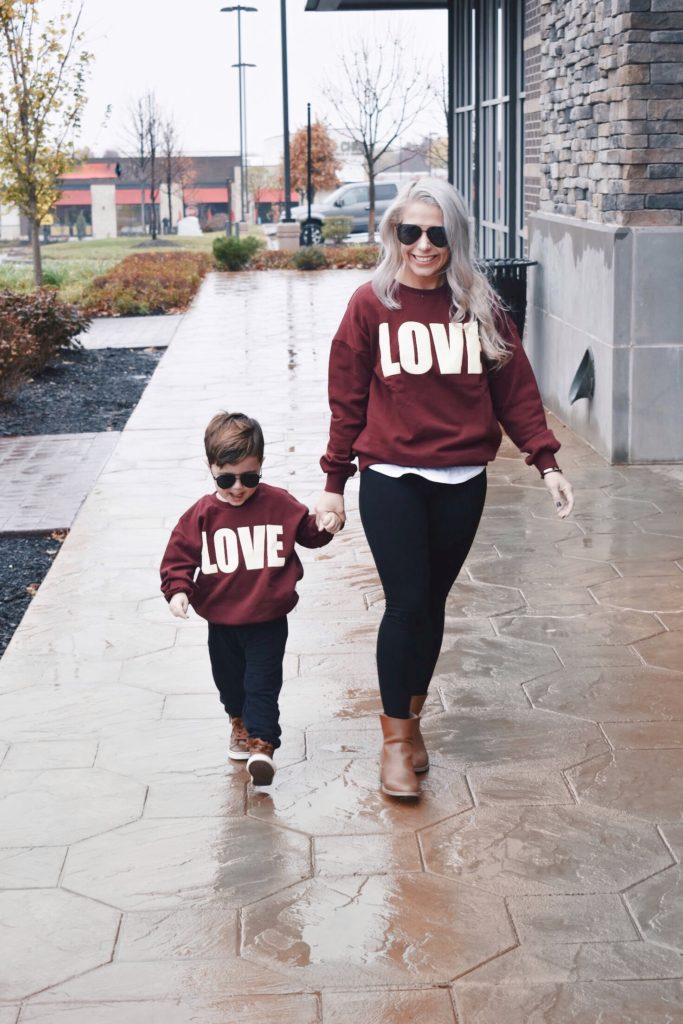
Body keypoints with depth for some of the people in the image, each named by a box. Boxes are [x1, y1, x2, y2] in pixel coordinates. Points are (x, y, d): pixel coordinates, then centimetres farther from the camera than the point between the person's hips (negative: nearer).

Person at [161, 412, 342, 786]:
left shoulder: (279, 504, -6)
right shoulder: (201, 515, -7)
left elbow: (308, 532, 6)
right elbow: (179, 555, -4)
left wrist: (325, 527, -15)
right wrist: (178, 589, -20)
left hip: (267, 619, -2)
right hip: (221, 621, 2)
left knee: (262, 684, -3)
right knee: (229, 681, 21)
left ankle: (262, 743, 1)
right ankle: (240, 721, 45)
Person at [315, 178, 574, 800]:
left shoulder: (481, 306, 3)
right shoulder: (371, 305, -2)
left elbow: (516, 391, 6)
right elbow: (347, 399, 2)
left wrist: (547, 463, -1)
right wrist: (335, 483, 3)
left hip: (462, 483, 3)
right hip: (391, 480, -2)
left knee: (431, 604, 12)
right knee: (406, 603, -6)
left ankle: (412, 719, 30)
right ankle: (396, 741, 8)